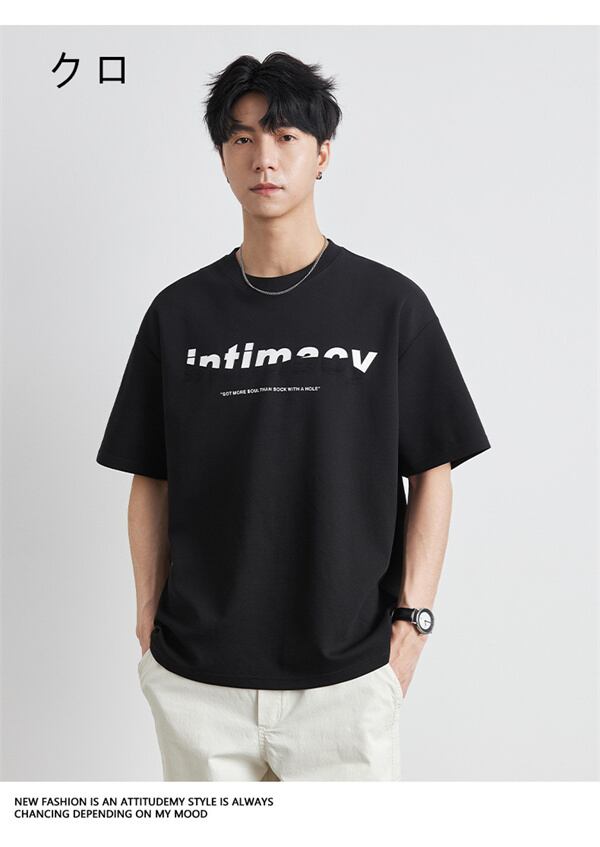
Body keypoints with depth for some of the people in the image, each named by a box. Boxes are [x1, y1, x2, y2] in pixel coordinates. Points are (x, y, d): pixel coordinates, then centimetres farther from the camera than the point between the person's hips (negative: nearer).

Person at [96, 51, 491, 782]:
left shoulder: (391, 304, -2)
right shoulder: (179, 312, 3)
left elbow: (432, 475, 1)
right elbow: (151, 482, 7)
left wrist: (410, 622, -4)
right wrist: (150, 620, 3)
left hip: (347, 674, -1)